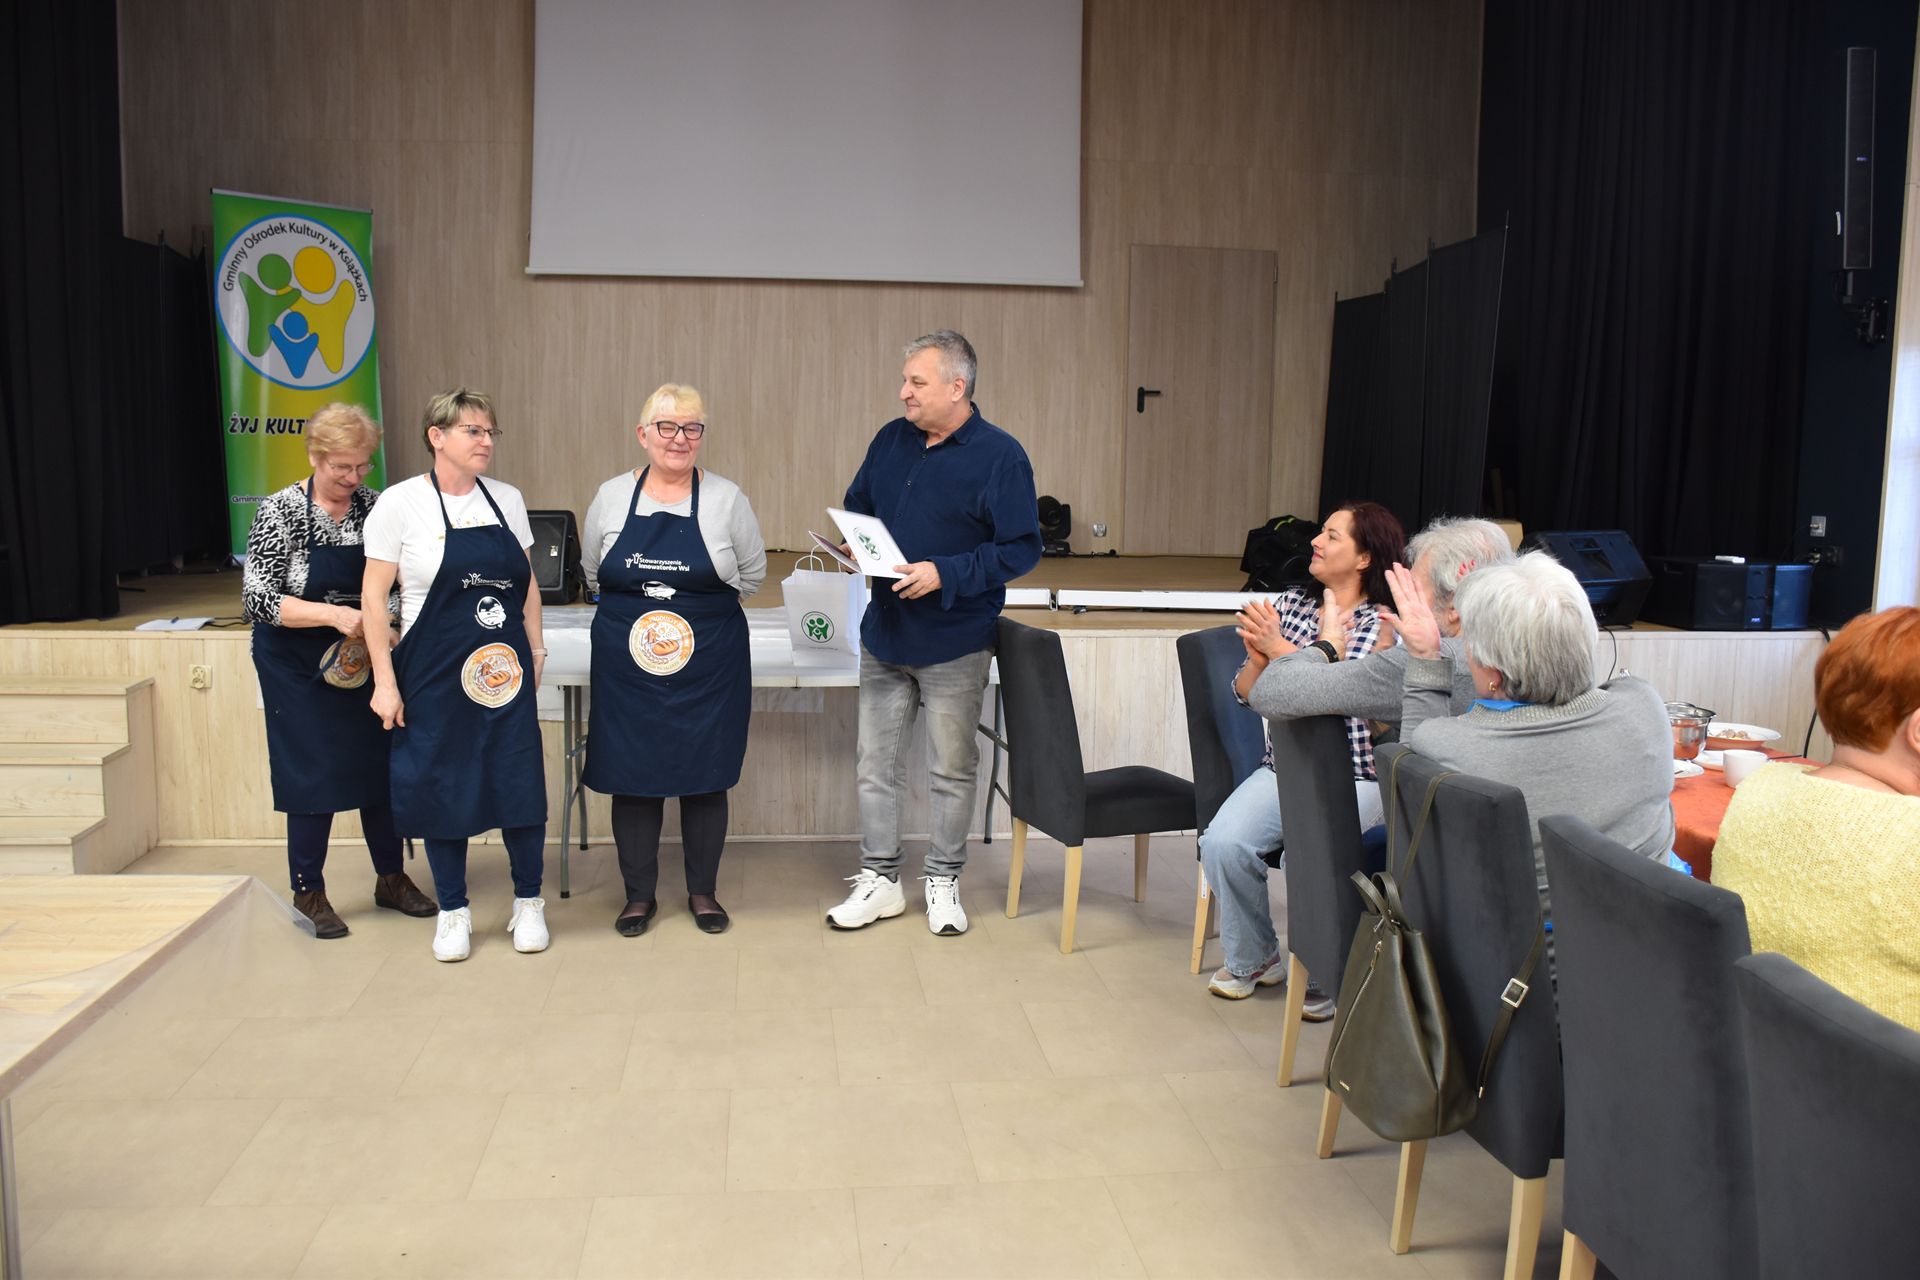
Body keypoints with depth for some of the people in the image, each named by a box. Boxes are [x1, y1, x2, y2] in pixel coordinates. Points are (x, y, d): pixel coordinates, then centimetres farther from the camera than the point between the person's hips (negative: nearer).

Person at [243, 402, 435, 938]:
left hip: (361, 660, 4)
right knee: (315, 774, 0)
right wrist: (334, 615, -27)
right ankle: (308, 894, 17)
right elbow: (257, 599, -17)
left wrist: (382, 613, -11)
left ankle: (391, 879, 25)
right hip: (300, 667, -4)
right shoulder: (280, 511, -12)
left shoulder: (373, 506, -1)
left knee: (381, 765, 9)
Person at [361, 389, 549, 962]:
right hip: (433, 672, -3)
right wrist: (385, 680, -8)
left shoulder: (507, 499, 6)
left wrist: (534, 650, 10)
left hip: (505, 669, 3)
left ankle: (528, 903, 19)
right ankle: (453, 911, 22)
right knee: (441, 786, 5)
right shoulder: (400, 503, -5)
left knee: (519, 781, 2)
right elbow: (373, 598, -5)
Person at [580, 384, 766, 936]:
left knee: (705, 777, 7)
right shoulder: (611, 496, 3)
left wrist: (702, 603, 2)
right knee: (631, 776, 6)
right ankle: (639, 894, 22)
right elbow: (592, 572, 15)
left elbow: (752, 574, 7)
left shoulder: (727, 498, -1)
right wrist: (634, 609, 7)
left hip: (708, 667, -1)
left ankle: (702, 891, 24)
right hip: (628, 666, 1)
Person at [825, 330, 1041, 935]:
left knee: (952, 769, 9)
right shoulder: (891, 441, 5)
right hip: (884, 634, 5)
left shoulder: (1000, 455, -11)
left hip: (954, 645, -5)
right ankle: (880, 880, 23)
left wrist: (944, 574, -23)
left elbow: (1021, 548, -14)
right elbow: (857, 507, 18)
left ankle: (943, 882, 24)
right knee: (876, 765, 10)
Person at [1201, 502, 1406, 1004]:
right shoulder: (1291, 602, 9)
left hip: (1353, 778, -4)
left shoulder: (1384, 624, -4)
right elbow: (1246, 694, 8)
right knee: (1222, 842, -21)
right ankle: (1252, 960, 5)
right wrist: (1257, 656, -13)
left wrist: (1278, 648, -21)